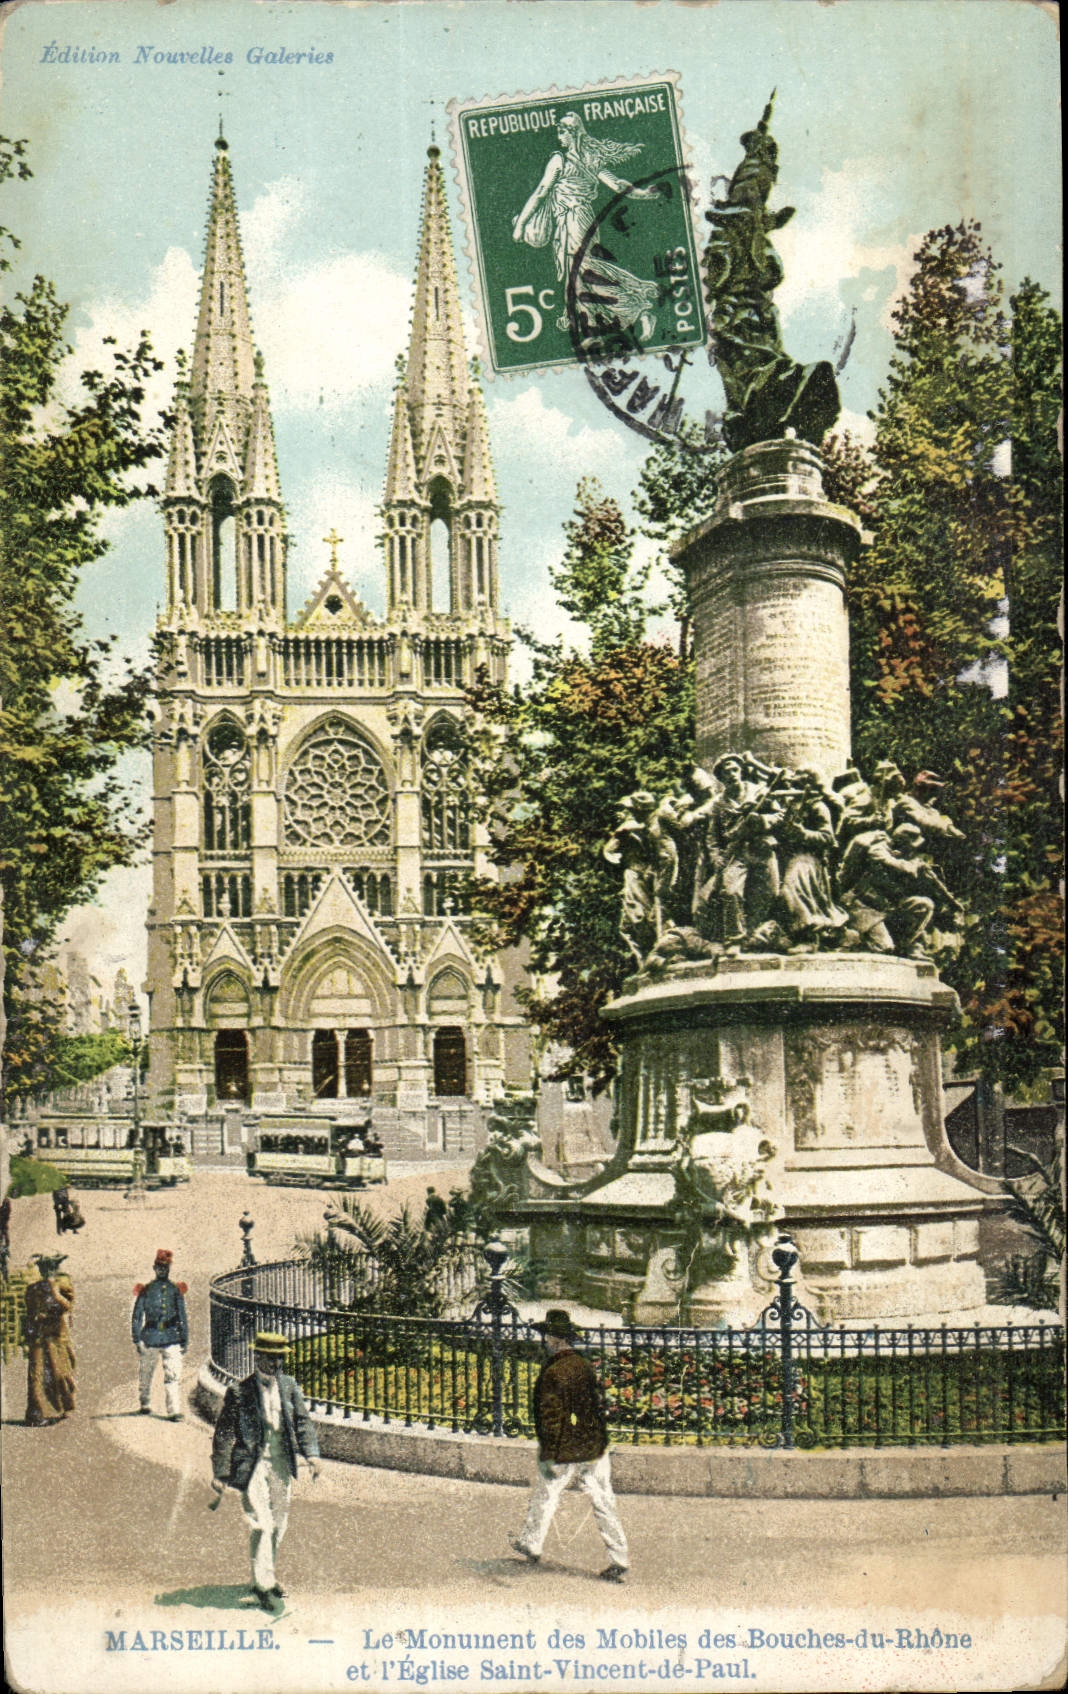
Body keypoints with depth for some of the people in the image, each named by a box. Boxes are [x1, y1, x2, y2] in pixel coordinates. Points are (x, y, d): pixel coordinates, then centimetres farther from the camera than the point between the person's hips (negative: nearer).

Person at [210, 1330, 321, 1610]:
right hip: (252, 1465, -5)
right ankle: (262, 1583, 0)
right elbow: (224, 1434, -7)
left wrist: (311, 1453, -6)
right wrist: (220, 1474, -8)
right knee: (262, 1525, -11)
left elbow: (302, 1421, 9)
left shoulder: (288, 1386, 4)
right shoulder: (239, 1392, -11)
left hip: (281, 1464, 5)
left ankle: (266, 1575, 31)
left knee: (278, 1524, 13)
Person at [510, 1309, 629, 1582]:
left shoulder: (553, 1374, -18)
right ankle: (619, 1562, 5)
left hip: (564, 1452, -6)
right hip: (594, 1447, 6)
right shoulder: (586, 1366, 3)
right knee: (603, 1503, 6)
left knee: (544, 1497, 15)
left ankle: (530, 1546, 33)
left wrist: (547, 1456, -13)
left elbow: (550, 1417, -19)